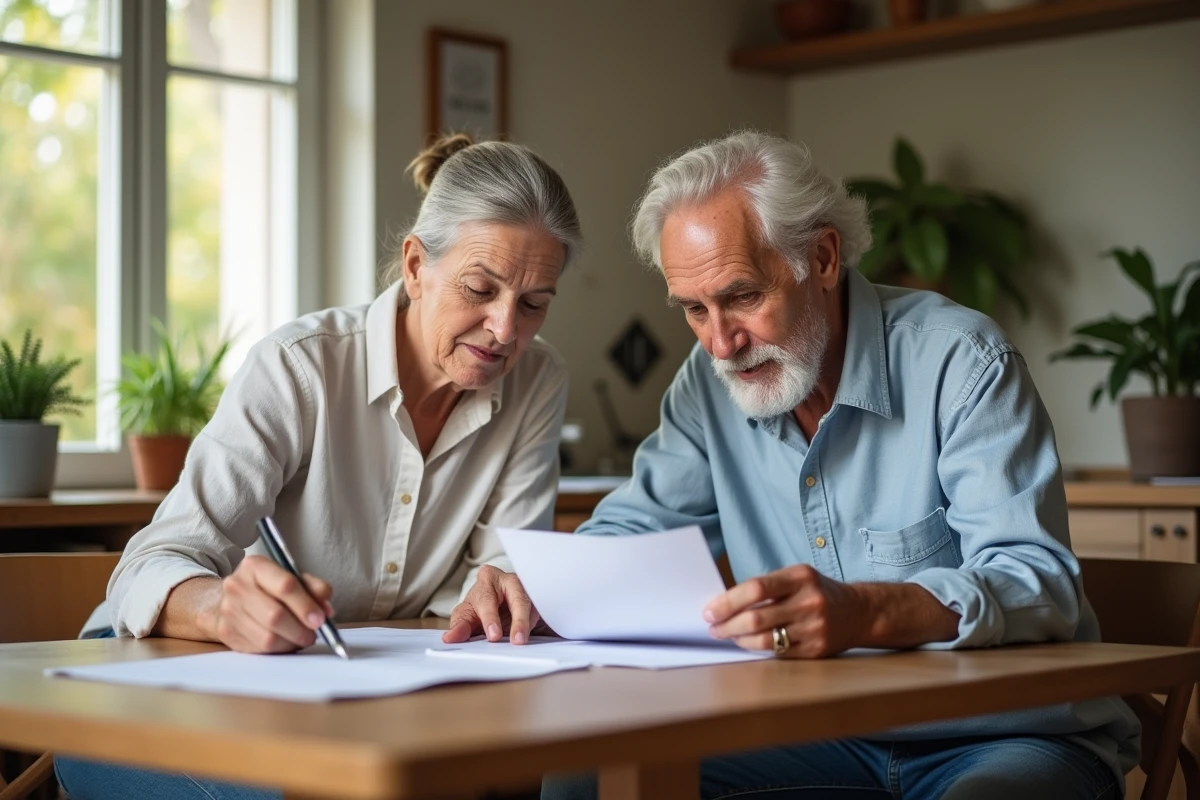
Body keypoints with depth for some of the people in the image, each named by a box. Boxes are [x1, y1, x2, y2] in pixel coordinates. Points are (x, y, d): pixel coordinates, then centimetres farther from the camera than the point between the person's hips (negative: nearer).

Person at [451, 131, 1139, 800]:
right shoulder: (712, 380, 3)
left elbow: (1039, 582, -24)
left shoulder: (961, 361, -15)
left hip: (1013, 738, -4)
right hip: (826, 738, 4)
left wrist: (868, 611, -43)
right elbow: (634, 529, 10)